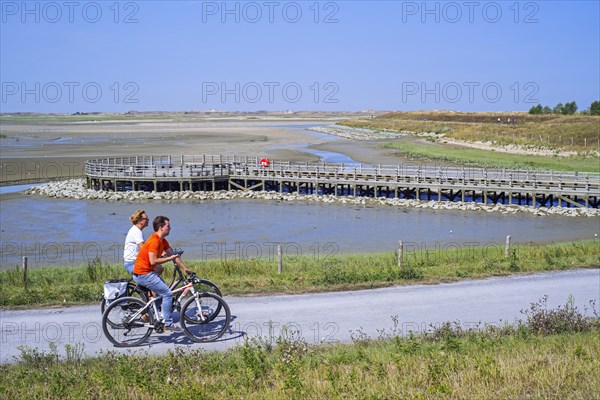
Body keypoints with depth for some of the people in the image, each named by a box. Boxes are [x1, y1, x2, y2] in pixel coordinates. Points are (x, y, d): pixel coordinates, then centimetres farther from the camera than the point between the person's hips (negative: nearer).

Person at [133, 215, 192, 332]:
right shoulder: (154, 241, -20)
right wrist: (169, 258, -19)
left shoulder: (162, 241, 11)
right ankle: (168, 324, -5)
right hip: (143, 274, -10)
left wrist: (185, 268, 17)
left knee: (163, 292, 17)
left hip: (147, 272, 10)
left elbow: (173, 254, 18)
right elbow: (153, 261, -26)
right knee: (167, 294, -11)